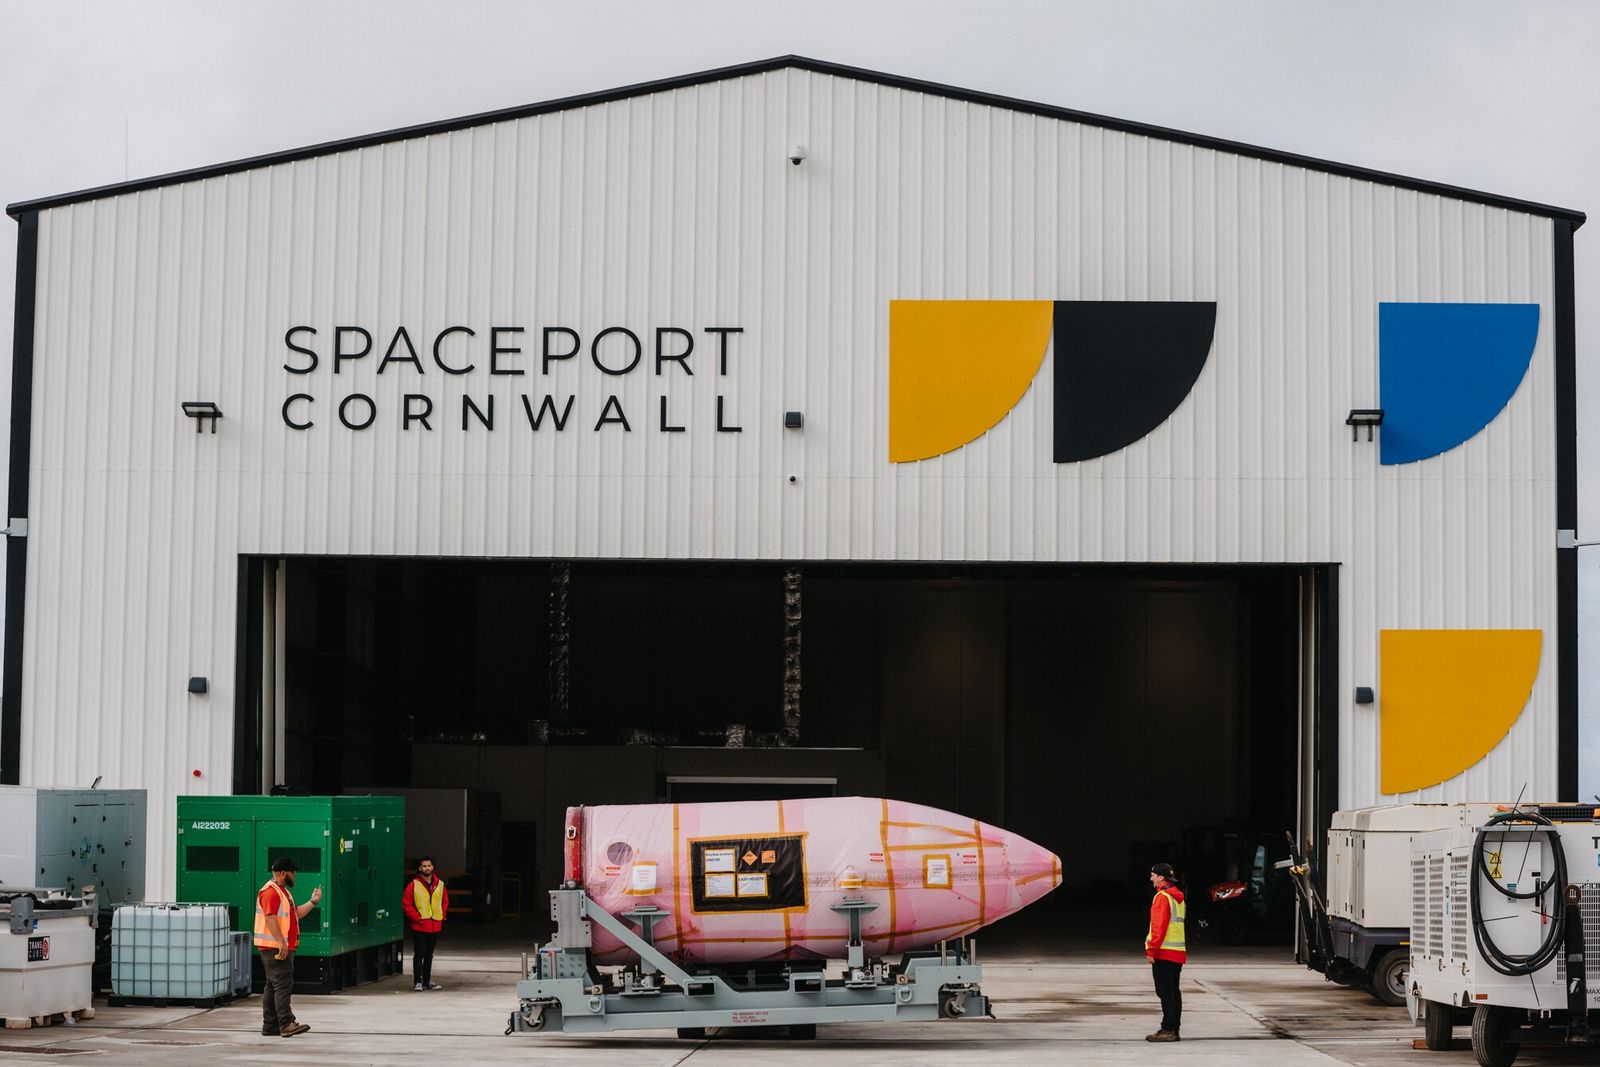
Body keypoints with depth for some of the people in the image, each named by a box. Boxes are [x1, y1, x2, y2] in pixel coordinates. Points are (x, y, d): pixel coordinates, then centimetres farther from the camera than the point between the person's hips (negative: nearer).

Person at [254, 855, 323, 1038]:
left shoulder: (283, 892, 20)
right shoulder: (270, 892, -13)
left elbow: (296, 913, 25)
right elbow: (270, 918, -22)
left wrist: (313, 902, 16)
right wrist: (281, 942, -26)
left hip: (284, 947, 11)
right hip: (274, 948, -11)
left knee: (273, 986, 11)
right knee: (283, 984, -14)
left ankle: (270, 1026, 14)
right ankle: (286, 1024, -18)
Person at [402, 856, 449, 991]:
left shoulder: (440, 884, 7)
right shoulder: (414, 885, -6)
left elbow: (445, 902, 17)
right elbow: (406, 903, -5)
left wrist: (442, 917, 5)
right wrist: (417, 918, -11)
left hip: (435, 926, 4)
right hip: (419, 927, -4)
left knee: (429, 955, 14)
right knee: (419, 955, -5)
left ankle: (427, 981, 22)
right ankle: (418, 982, -3)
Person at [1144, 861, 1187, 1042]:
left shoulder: (1162, 897, -12)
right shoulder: (1178, 897, 16)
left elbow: (1159, 926, -19)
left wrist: (1152, 950, -17)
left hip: (1163, 953, -9)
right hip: (1178, 952, 9)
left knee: (1165, 992, -8)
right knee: (1173, 991, 10)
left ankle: (1168, 1029, -10)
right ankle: (1174, 1030, 13)